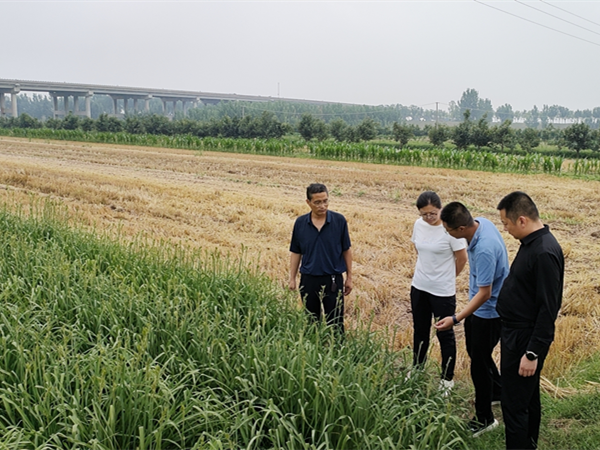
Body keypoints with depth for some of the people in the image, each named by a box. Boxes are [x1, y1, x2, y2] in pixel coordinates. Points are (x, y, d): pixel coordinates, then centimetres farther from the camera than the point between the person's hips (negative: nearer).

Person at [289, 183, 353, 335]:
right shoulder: (300, 223, -2)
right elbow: (295, 253, 6)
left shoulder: (339, 220, -7)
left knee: (334, 323, 3)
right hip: (308, 280, 2)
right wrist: (292, 279, 5)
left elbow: (346, 250, 0)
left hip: (333, 279, -2)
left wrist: (349, 277, 2)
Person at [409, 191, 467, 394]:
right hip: (419, 287, 6)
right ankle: (417, 369, 38)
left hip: (443, 291, -5)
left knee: (445, 334, 8)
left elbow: (462, 259, -9)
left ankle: (447, 379, 23)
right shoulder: (418, 225, -2)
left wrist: (446, 277, 5)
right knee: (420, 331, 19)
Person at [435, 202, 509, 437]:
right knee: (474, 350, 26)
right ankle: (498, 391, 49)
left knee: (479, 363, 4)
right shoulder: (481, 222, -9)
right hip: (478, 305, 10)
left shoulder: (484, 250, -36)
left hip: (488, 310, -10)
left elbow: (484, 293, -31)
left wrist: (455, 319, -30)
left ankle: (485, 419, 21)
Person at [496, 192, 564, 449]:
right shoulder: (531, 242, 6)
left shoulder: (545, 252, -24)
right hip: (517, 333, 10)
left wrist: (533, 353, -21)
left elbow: (549, 309, -24)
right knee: (527, 398, 22)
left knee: (514, 404, -1)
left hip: (525, 339, -10)